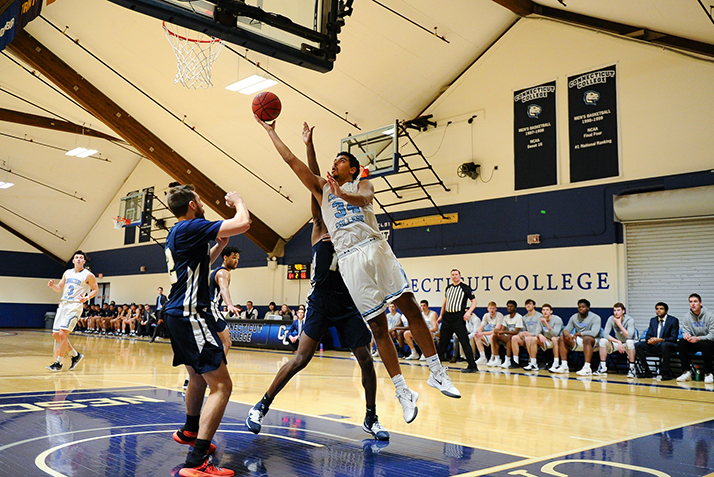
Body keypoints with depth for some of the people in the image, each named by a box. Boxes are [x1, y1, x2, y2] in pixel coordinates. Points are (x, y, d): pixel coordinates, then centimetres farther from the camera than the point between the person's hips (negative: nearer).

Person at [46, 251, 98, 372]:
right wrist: (53, 285, -2)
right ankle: (75, 355, 22)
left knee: (62, 334, -15)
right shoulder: (67, 273, 15)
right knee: (55, 334, 5)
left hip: (75, 306, -7)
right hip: (63, 304, 7)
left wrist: (86, 298, -15)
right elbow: (59, 288, 20)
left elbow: (95, 290, 2)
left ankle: (58, 363, -5)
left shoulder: (88, 275, -2)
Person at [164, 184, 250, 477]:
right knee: (221, 386, -13)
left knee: (199, 377, 28)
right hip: (190, 314, -10)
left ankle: (189, 432, 47)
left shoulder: (176, 234, 16)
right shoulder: (191, 227, -13)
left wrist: (220, 244, 21)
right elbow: (243, 223, -20)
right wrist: (238, 202, 0)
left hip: (178, 314, 11)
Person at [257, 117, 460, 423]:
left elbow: (364, 199, -10)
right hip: (348, 259, 1)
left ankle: (437, 373, 2)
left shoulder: (361, 184, 16)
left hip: (375, 248, -1)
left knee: (410, 307, -9)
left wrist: (342, 193, -30)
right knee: (377, 326, -2)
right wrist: (270, 131, 19)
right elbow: (291, 160, 19)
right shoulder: (321, 189, 23)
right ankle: (403, 392, 2)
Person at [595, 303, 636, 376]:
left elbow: (629, 336, -32)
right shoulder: (611, 319, -10)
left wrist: (619, 324, -30)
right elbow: (605, 334, -15)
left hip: (627, 345, -3)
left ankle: (632, 368, -28)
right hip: (617, 343, 3)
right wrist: (618, 342, -25)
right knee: (603, 340, -23)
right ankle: (603, 368, -16)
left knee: (629, 341, -38)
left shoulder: (630, 320, -18)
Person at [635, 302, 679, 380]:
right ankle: (646, 371, -9)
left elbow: (673, 338, -12)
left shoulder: (673, 320, -4)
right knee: (637, 345, -14)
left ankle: (666, 373, -27)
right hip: (655, 346, 6)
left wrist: (660, 340, -28)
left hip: (668, 345, -6)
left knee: (664, 345, -40)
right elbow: (648, 335, 10)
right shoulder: (653, 320, 13)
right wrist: (649, 340, -17)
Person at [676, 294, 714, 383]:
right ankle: (686, 372, -18)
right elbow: (685, 331, 2)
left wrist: (698, 338, -31)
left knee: (704, 344, -37)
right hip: (694, 345, 4)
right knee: (681, 343, -23)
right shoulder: (687, 317, 3)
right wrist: (686, 335, -24)